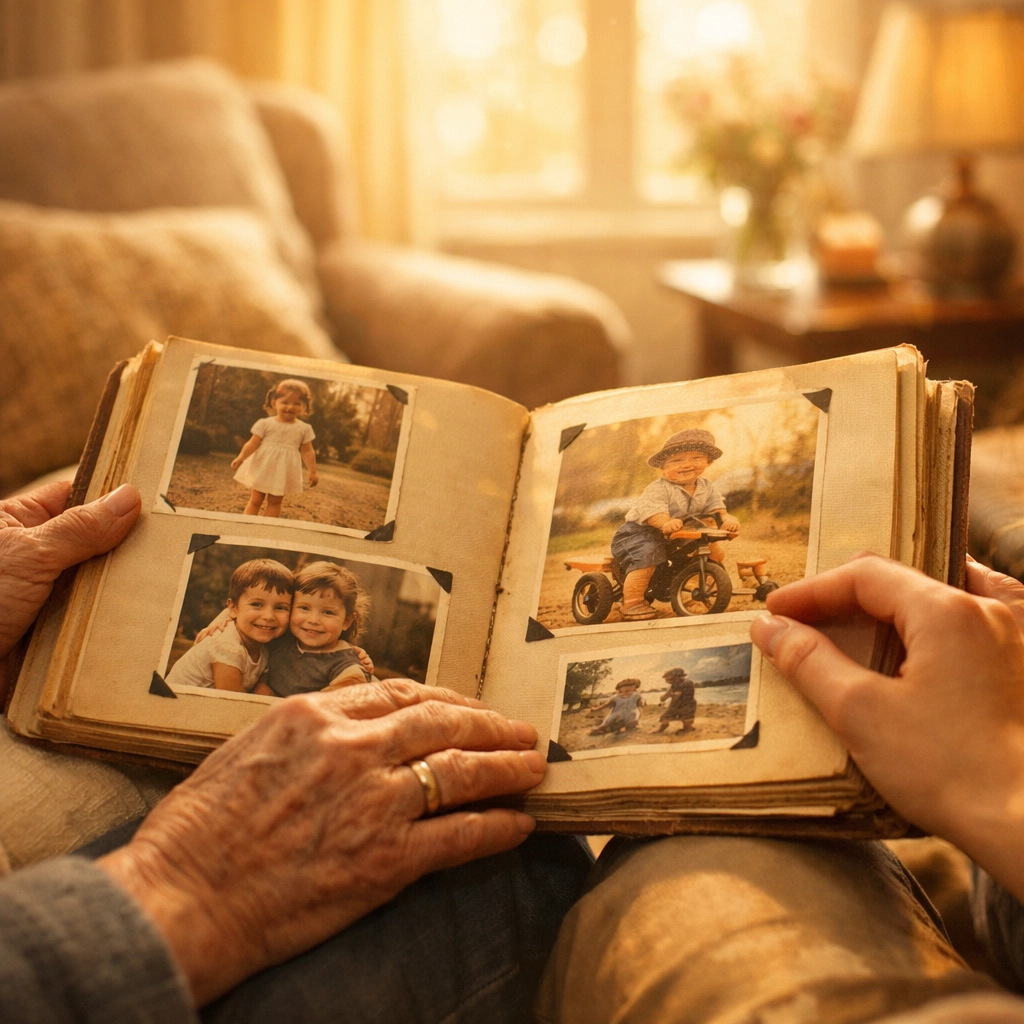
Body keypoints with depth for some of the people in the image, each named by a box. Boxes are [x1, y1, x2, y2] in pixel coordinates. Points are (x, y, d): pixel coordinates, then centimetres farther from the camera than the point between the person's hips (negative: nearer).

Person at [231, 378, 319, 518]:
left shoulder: (304, 429, -2)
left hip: (284, 473, 1)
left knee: (275, 502, 8)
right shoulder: (265, 424, -6)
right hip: (262, 469, -1)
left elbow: (307, 451, 1)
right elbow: (253, 443, -9)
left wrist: (313, 472, -3)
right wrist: (241, 457, -23)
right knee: (255, 500, 6)